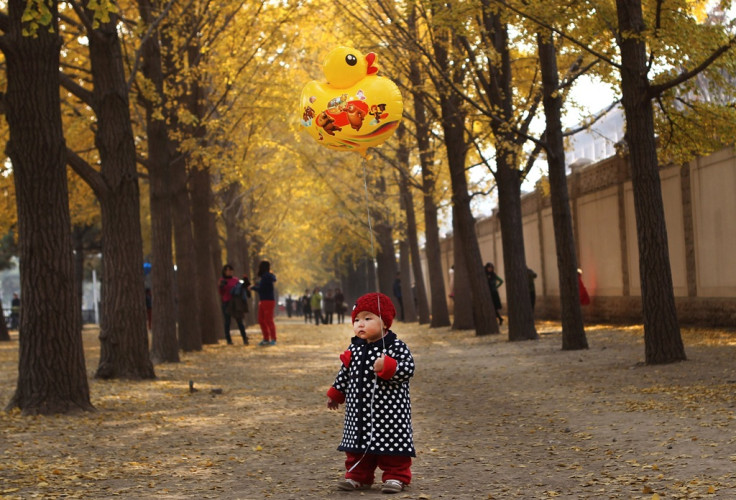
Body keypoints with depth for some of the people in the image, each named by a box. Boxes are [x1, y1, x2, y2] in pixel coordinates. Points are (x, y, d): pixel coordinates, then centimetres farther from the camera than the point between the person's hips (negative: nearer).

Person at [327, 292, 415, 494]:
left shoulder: (396, 347, -11)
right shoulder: (355, 348, 6)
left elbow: (408, 369, -19)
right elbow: (345, 373, 18)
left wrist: (387, 367, -33)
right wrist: (335, 393, 23)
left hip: (389, 411, -6)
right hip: (359, 410, 6)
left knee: (391, 442, 0)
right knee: (358, 443, 12)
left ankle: (396, 476, 12)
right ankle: (358, 476, 24)